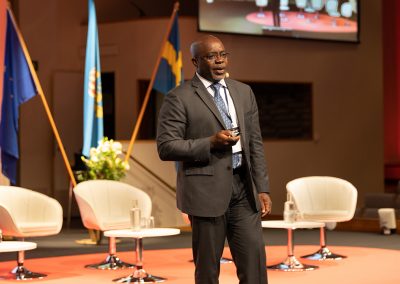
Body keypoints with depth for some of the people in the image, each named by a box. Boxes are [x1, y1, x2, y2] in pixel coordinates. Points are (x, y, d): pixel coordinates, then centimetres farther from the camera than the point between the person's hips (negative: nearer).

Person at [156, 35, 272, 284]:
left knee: (254, 258, -2)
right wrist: (210, 143, -19)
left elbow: (255, 143, 13)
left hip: (243, 187, 4)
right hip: (207, 189, -4)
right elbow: (166, 147, -9)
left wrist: (262, 188, 7)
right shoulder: (179, 98, -4)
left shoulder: (244, 92, 13)